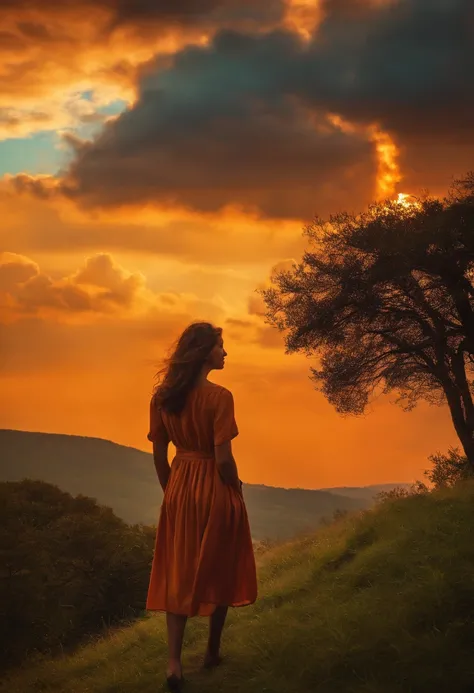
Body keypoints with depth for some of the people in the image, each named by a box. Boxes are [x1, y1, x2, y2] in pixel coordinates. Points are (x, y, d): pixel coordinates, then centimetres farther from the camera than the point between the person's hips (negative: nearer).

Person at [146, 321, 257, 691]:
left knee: (178, 574, 10)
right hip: (215, 490, -4)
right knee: (218, 572, 14)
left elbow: (159, 455, 3)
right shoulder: (219, 396, -18)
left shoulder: (162, 396, -2)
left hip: (179, 490, 4)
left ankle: (174, 663, 3)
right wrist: (237, 489, -2)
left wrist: (171, 490, 16)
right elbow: (223, 458, -20)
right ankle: (213, 652, 27)